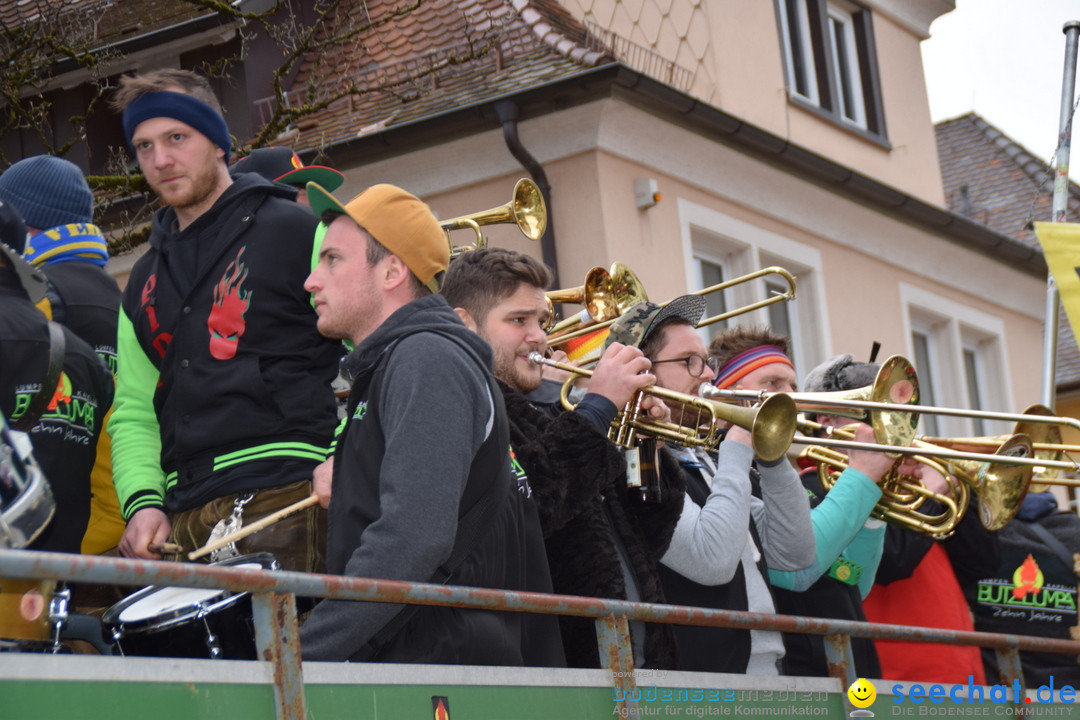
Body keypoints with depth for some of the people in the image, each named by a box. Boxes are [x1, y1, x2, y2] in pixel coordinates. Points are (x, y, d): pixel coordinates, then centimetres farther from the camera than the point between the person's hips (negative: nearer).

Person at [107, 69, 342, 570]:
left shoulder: (293, 231, 4)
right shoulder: (145, 283, 22)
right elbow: (134, 412, 21)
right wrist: (142, 501, 3)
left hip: (287, 503, -5)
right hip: (182, 522, 5)